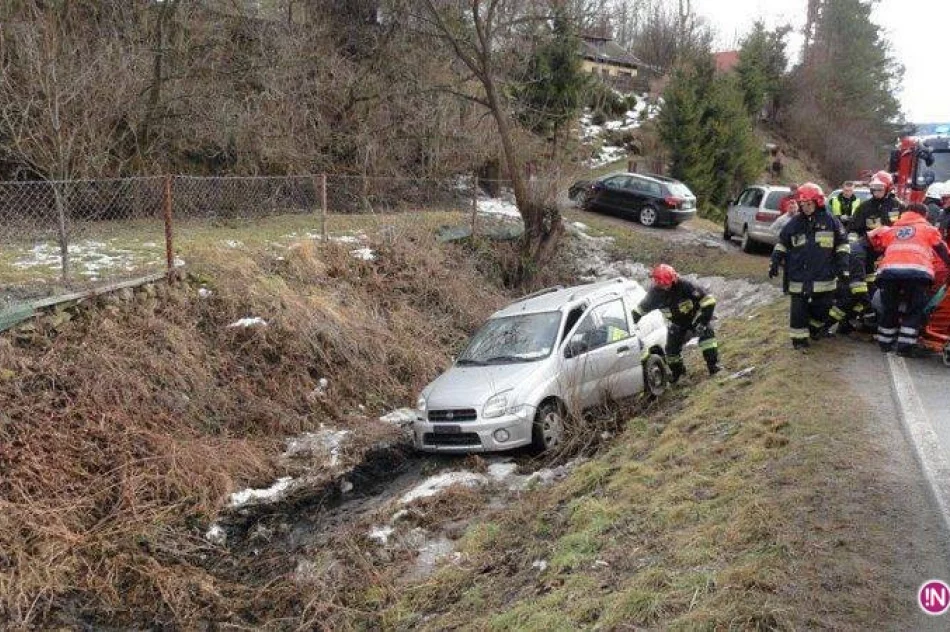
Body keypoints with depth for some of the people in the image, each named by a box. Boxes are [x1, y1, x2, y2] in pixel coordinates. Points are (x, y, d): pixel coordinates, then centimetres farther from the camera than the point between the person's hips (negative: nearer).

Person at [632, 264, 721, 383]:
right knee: (672, 349, -3)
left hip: (695, 317, -3)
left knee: (706, 333, -29)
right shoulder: (655, 293, -19)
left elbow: (707, 299, -28)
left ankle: (713, 364, -23)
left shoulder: (684, 285, -30)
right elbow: (642, 307, -1)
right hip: (678, 324, 3)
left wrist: (704, 320, -30)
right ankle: (677, 371, 25)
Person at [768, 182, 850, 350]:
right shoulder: (795, 223, 7)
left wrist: (843, 267, 0)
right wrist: (775, 263, 7)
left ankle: (815, 326, 32)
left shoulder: (830, 221, 2)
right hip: (799, 277, 1)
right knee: (799, 309, 0)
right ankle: (799, 337, 11)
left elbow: (842, 244, 6)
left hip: (824, 277, -1)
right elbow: (782, 243, 15)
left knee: (824, 308, 5)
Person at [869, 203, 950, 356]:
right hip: (918, 272, -2)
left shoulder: (890, 230, 31)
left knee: (889, 309, 18)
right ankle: (905, 347, 3)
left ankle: (885, 343, 24)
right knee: (914, 310, 10)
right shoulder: (929, 229, 26)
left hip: (888, 270, 2)